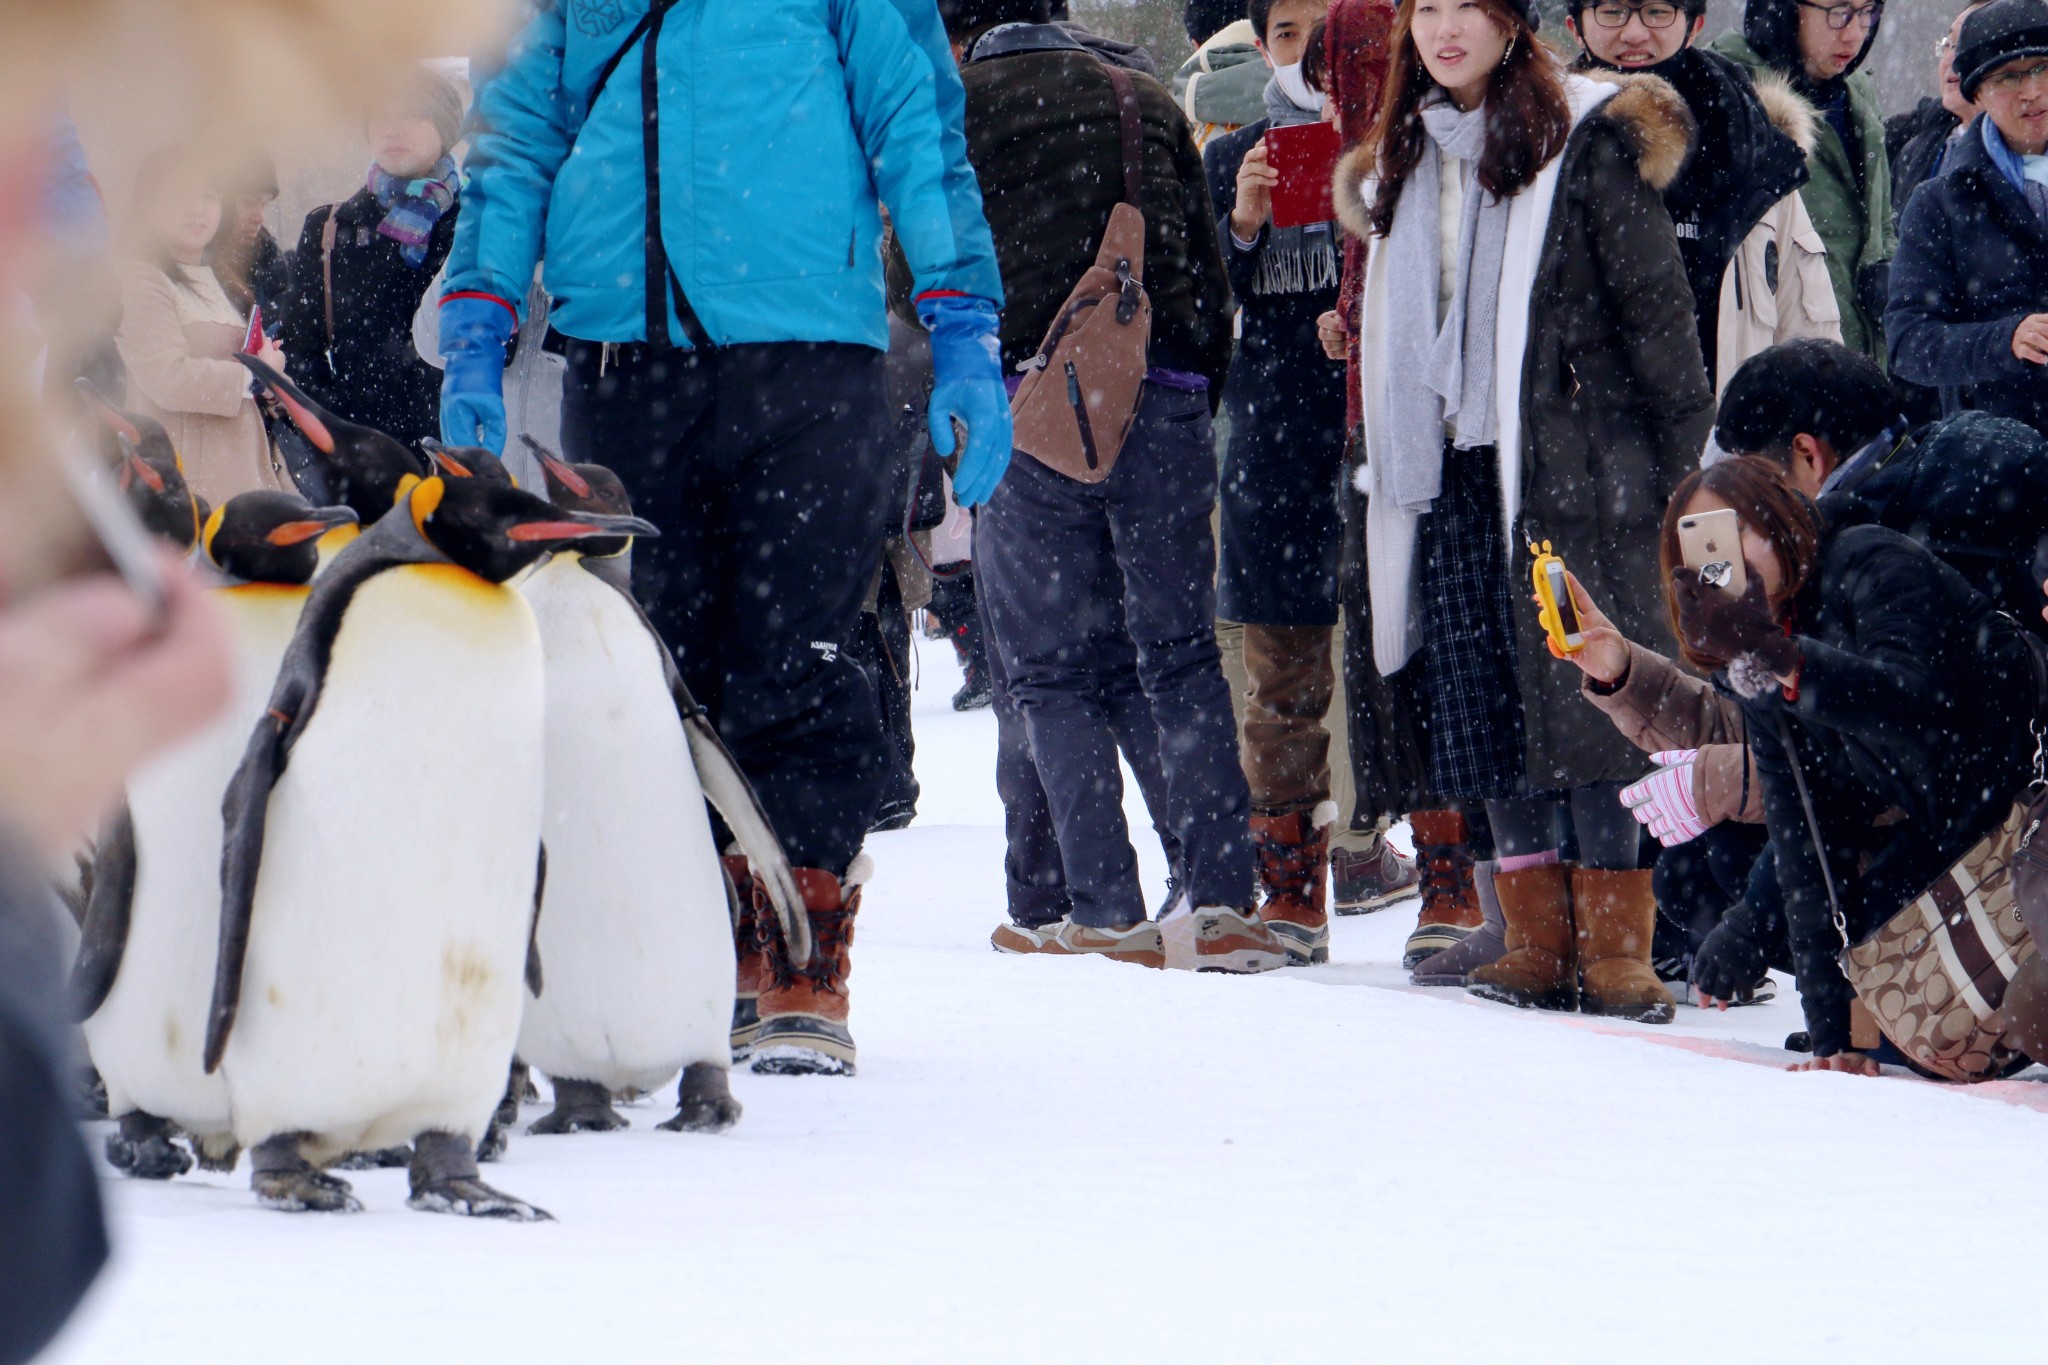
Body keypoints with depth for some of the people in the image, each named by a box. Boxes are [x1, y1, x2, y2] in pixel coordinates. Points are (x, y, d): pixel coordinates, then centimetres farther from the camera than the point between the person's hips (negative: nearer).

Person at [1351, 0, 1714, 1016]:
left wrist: (1683, 463, -7)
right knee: (1484, 705, 2)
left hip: (1571, 467, -6)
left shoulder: (1586, 140, -3)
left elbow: (1655, 307, -4)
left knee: (1584, 695, -10)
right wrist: (1392, 465, 21)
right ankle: (1538, 942, 5)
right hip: (1454, 473, 6)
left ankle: (1615, 944, -9)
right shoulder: (1408, 157, 18)